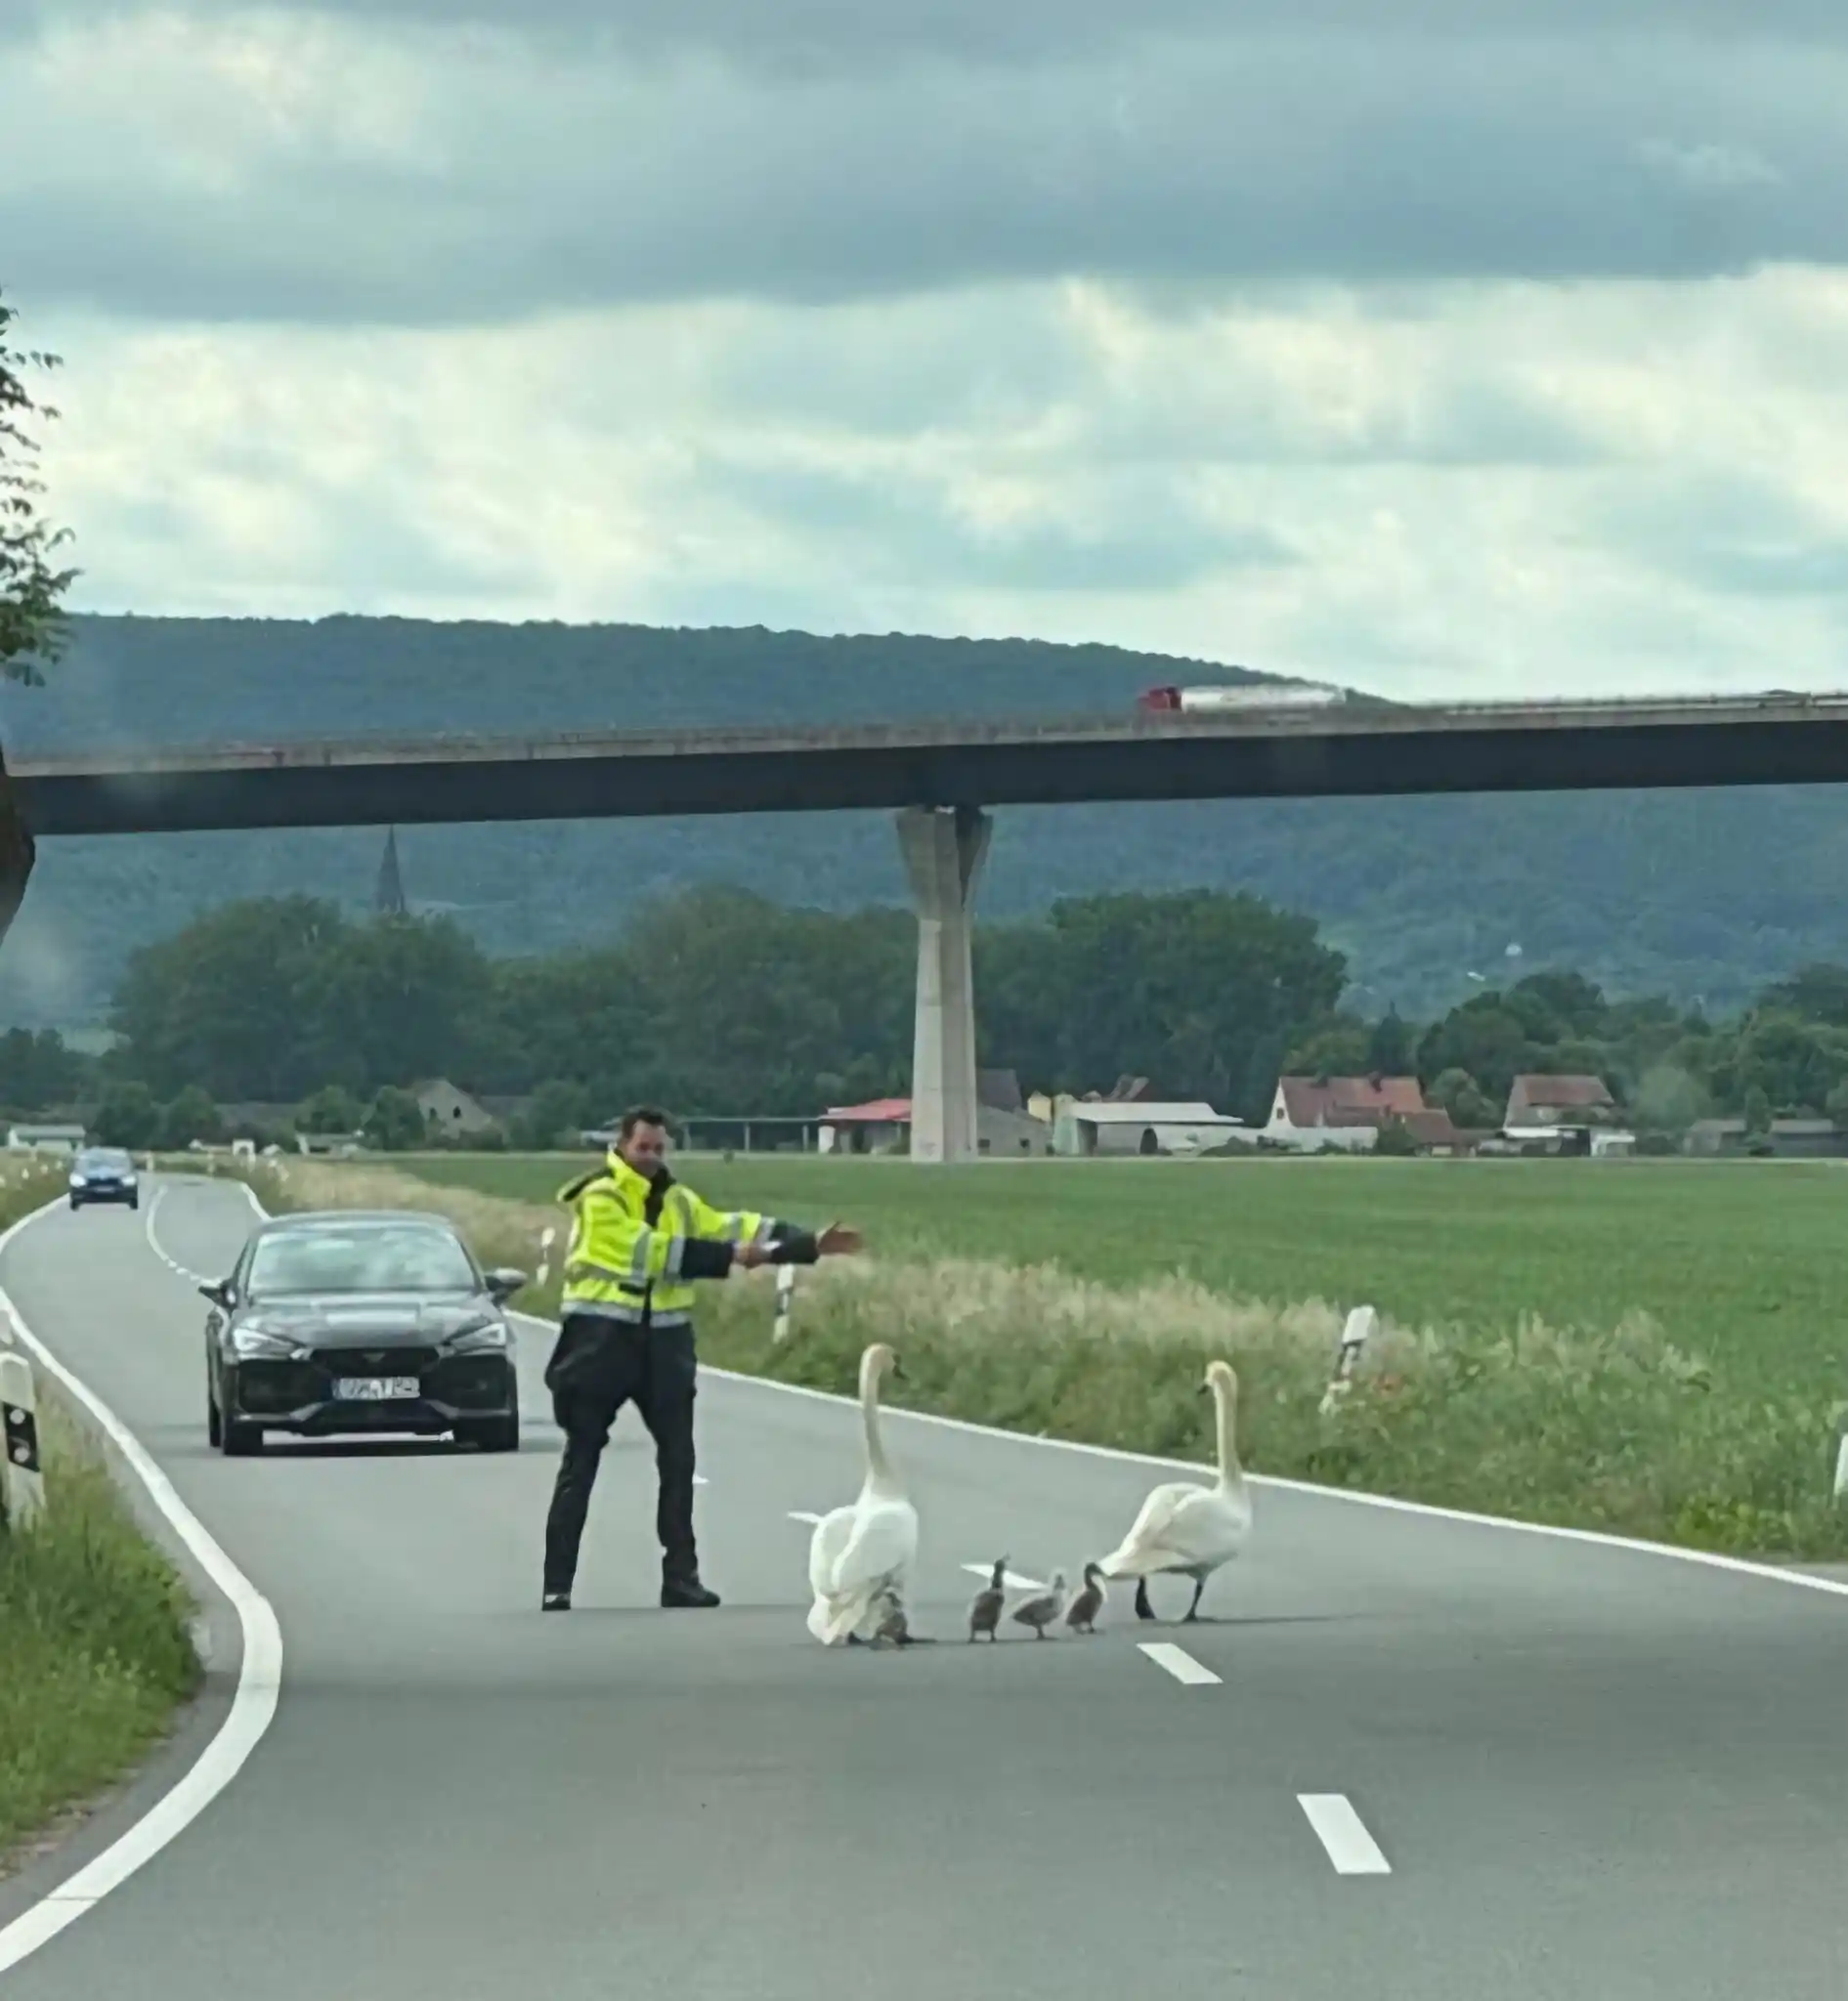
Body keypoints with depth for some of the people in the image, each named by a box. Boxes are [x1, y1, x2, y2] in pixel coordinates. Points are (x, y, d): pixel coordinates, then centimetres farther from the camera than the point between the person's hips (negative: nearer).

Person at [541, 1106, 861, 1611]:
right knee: (580, 1465, -2)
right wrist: (729, 1256, -19)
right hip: (600, 1339, -6)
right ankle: (556, 1585, 1)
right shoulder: (599, 1198, -10)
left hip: (663, 1341, 6)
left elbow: (733, 1227, 7)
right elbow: (649, 1251, -19)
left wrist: (811, 1244, -2)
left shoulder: (676, 1200, 13)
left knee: (678, 1461, 4)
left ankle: (680, 1576, 11)